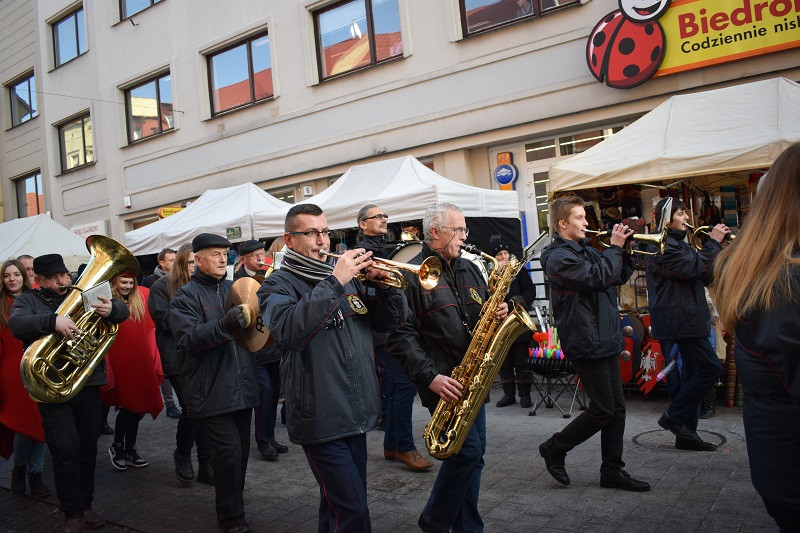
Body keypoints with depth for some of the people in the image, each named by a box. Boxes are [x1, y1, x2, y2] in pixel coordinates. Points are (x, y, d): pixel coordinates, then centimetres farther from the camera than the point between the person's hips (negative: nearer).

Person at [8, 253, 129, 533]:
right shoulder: (27, 301, 4)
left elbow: (123, 310, 5)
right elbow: (16, 324, -17)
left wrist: (111, 309, -20)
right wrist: (52, 321, -35)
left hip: (88, 383, 3)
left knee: (88, 448, 10)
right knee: (66, 449, -9)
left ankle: (86, 506, 26)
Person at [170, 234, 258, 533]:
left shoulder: (234, 289, 12)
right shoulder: (186, 297, -6)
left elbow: (250, 324, 19)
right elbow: (187, 340, -20)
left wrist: (252, 318, -5)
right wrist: (225, 325, -34)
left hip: (241, 387, 6)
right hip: (211, 391, -6)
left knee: (240, 450, 14)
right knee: (229, 449, -8)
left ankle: (233, 507, 32)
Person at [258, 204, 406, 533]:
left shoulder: (348, 277, 12)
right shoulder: (278, 285, -6)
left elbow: (389, 321, 13)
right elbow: (290, 332, -27)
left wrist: (386, 284, -6)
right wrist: (335, 282, -28)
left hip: (356, 414, 6)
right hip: (321, 417, -6)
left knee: (340, 505, 19)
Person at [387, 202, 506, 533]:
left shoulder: (469, 270, 13)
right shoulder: (412, 275, -11)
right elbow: (401, 335, -17)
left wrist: (498, 313, -1)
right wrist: (430, 376, -24)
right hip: (443, 380, -7)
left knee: (473, 452, 12)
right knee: (468, 449, -10)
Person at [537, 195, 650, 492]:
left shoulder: (586, 250, 15)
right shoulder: (559, 258, -15)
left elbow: (619, 277, 18)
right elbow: (599, 277, -23)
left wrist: (625, 250, 4)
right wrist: (615, 247, -13)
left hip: (606, 340, 9)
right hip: (587, 343, -9)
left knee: (616, 409, 11)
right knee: (603, 410, -3)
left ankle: (612, 471, 21)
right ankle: (554, 449, 14)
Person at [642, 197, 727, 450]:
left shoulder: (678, 243, 22)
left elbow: (704, 277, 20)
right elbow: (693, 269, -22)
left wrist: (721, 250, 7)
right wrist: (713, 242, -12)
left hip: (688, 320, 11)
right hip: (679, 321, -11)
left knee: (692, 374, 11)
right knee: (711, 367, -11)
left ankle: (686, 434, 17)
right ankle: (674, 416, -1)